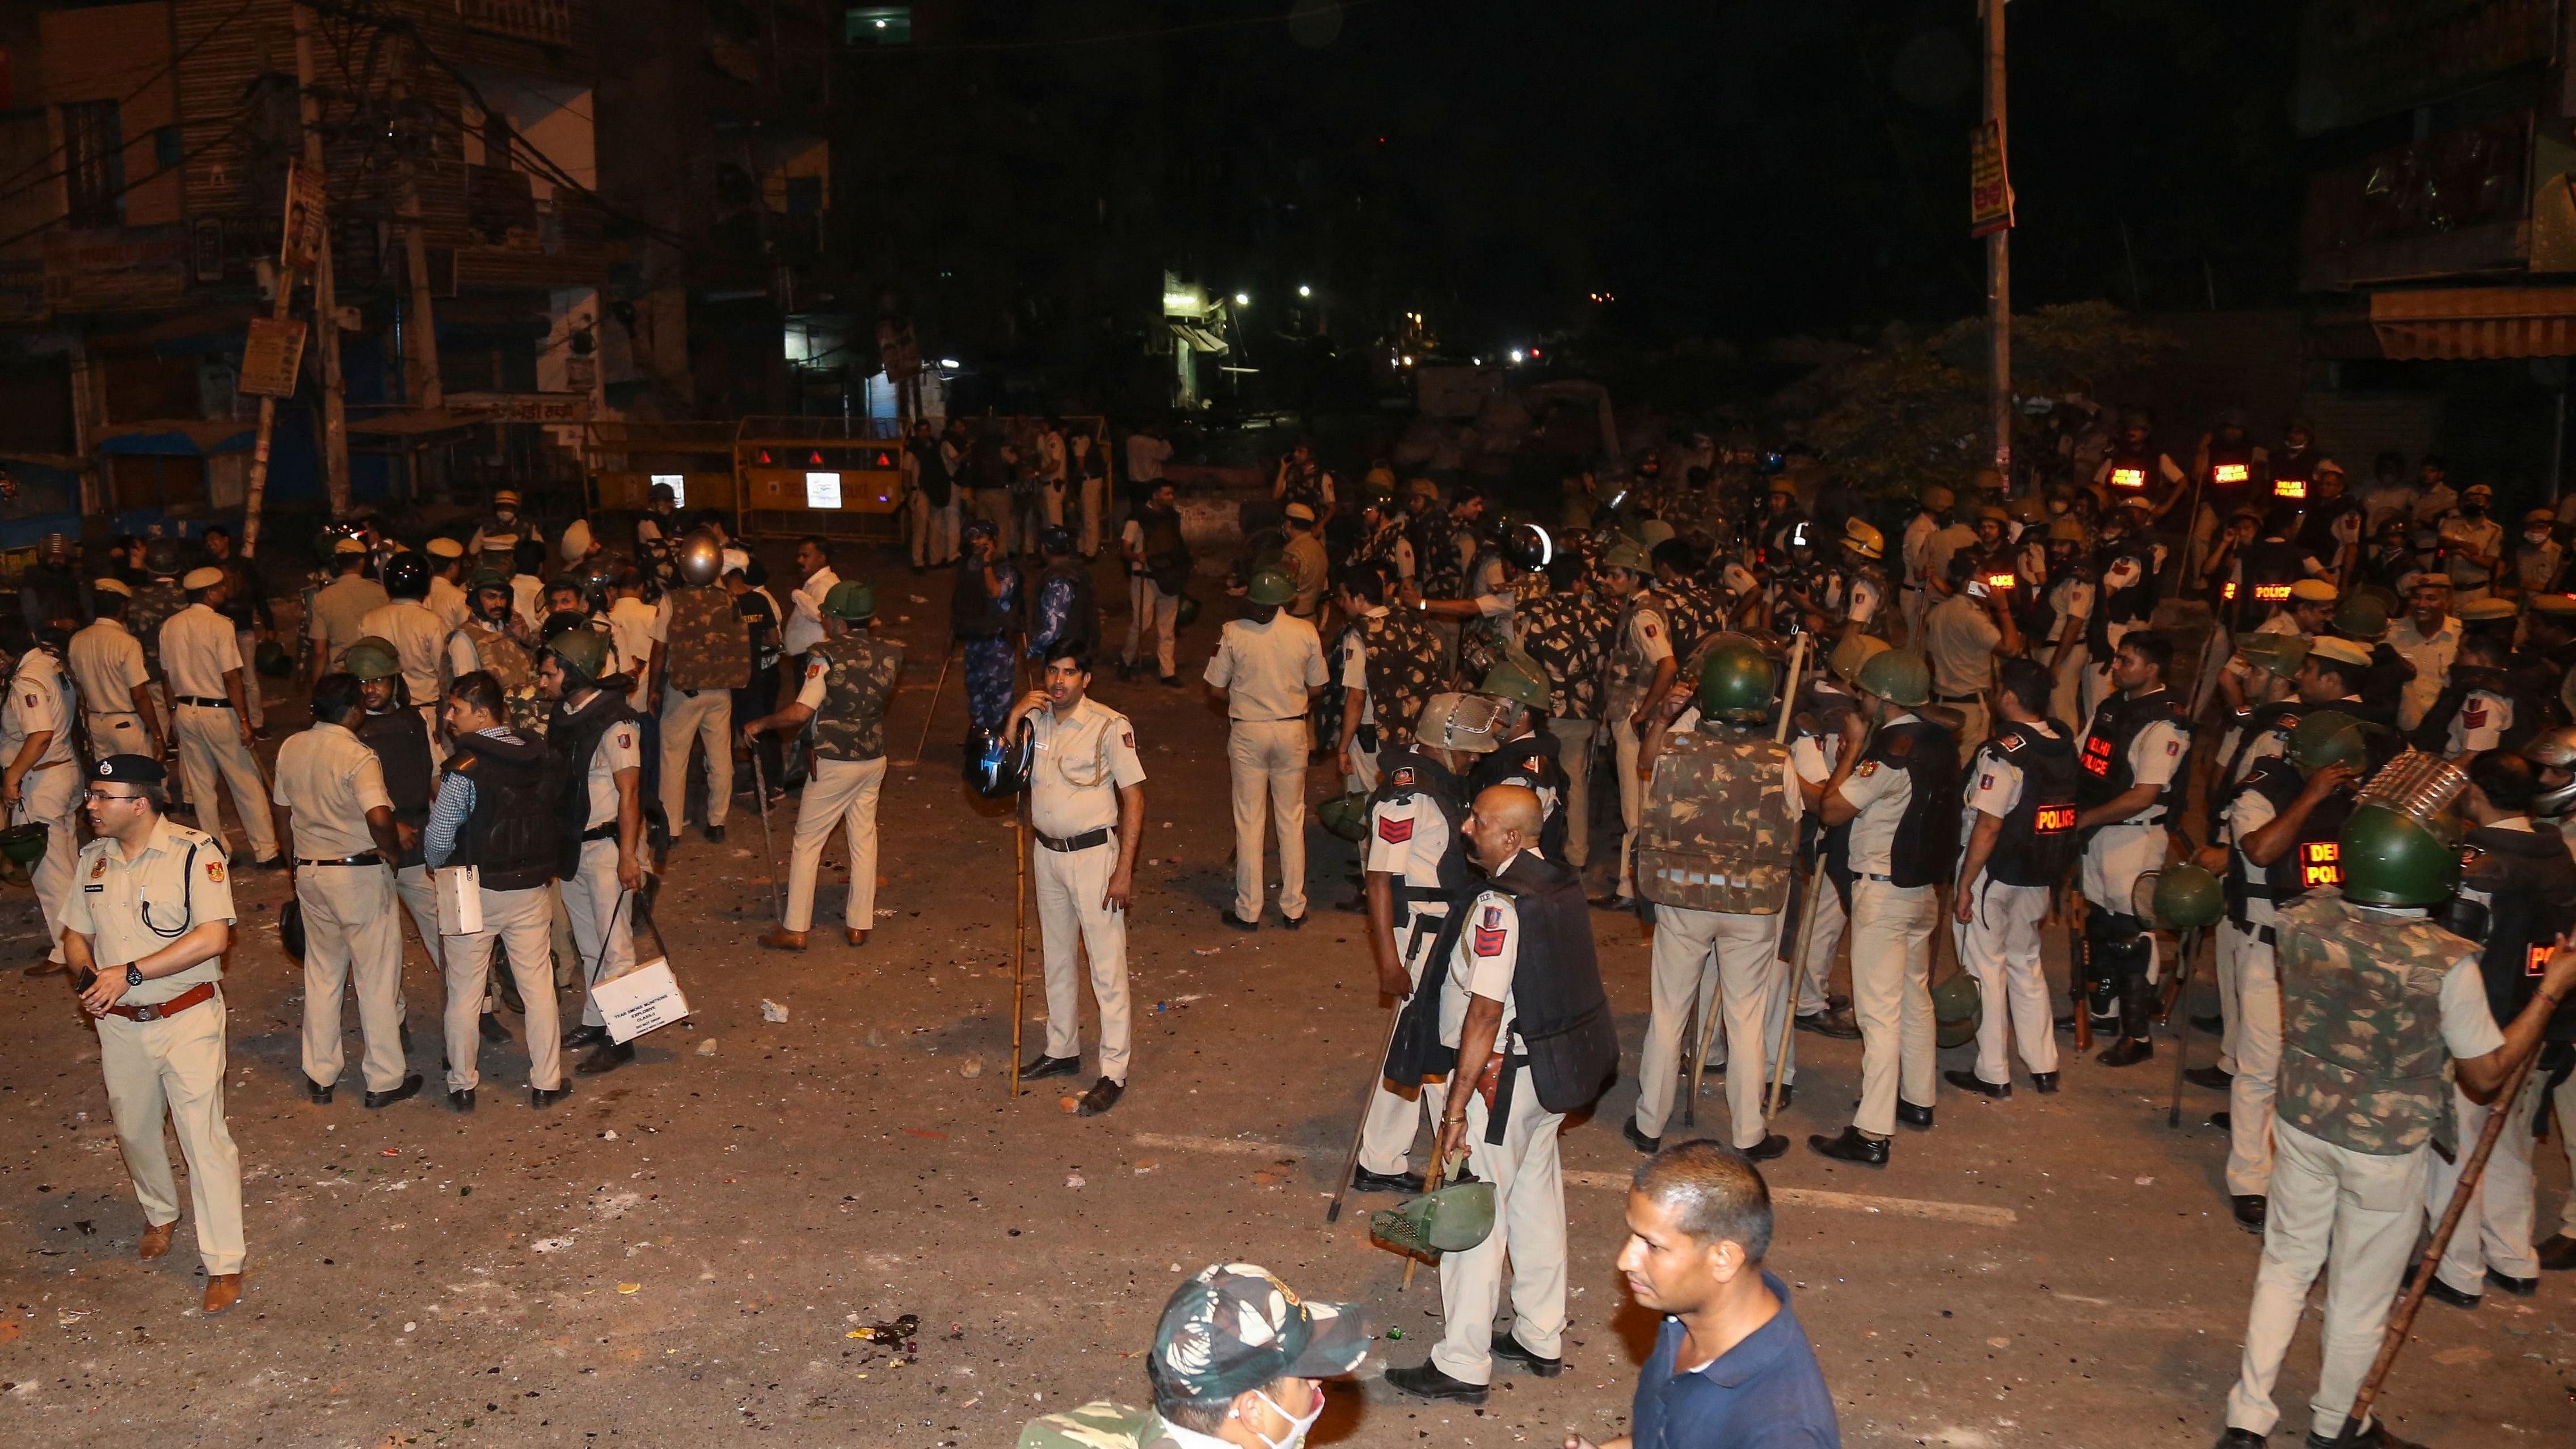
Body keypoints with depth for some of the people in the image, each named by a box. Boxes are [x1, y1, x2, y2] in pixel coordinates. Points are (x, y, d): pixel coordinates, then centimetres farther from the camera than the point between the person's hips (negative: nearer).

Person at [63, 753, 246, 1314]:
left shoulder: (194, 852, -15)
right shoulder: (93, 858, 4)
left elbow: (213, 937, -22)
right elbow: (76, 934, 14)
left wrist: (130, 973, -23)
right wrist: (88, 975, -8)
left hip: (187, 1020, -6)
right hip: (120, 1025, 6)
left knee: (204, 1137, -5)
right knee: (134, 1131, 20)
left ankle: (224, 1263, 5)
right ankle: (160, 1216, 47)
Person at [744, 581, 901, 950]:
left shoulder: (827, 655, -17)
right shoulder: (889, 654, -1)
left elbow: (801, 711, -23)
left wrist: (759, 724, -8)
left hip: (834, 763, -5)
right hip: (874, 759, 5)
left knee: (807, 842, 5)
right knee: (864, 839, 14)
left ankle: (795, 930, 8)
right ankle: (858, 924, 19)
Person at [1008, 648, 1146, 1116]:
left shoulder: (1110, 726, -15)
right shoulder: (1035, 720, 3)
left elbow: (1134, 798, -13)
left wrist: (1124, 870, -16)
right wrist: (1014, 718, -11)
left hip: (1093, 854, -6)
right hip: (1047, 853, 6)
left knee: (1107, 965, -2)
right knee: (1057, 958, 19)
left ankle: (1114, 1073, 5)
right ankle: (1062, 1050, 34)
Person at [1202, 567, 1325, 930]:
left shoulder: (1233, 632, -12)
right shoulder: (1306, 632, -8)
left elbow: (1217, 686, -3)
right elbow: (1316, 688, 1)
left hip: (1247, 731, -1)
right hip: (1292, 730, 1)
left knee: (1249, 822, 7)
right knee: (1292, 820, 12)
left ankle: (1248, 911, 13)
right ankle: (1293, 909, 18)